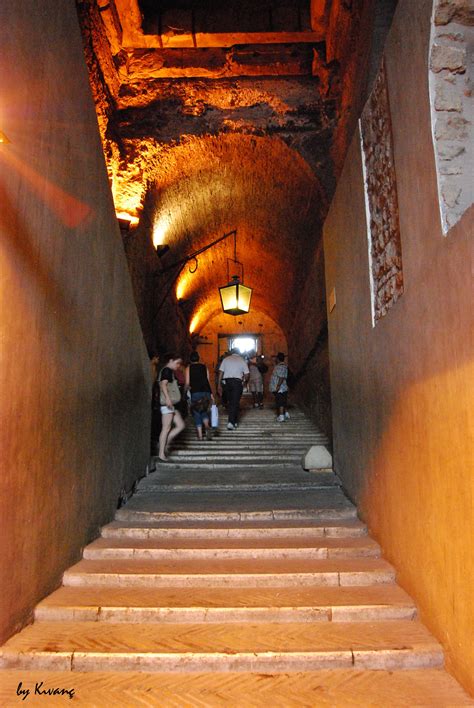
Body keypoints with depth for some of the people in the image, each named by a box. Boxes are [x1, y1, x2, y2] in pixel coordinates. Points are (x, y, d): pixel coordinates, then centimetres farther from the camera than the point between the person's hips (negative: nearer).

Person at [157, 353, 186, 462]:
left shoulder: (170, 371, 23)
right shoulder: (166, 370, -7)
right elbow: (163, 384, -20)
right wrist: (167, 398, -27)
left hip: (172, 404, 10)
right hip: (167, 403, -10)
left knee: (180, 425, 6)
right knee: (166, 428, -7)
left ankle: (164, 445, 8)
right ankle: (161, 453, -3)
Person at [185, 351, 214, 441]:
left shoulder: (188, 368, 4)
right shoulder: (204, 367, 11)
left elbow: (187, 383, -1)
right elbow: (208, 381, 7)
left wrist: (187, 388, 18)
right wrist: (211, 393, 8)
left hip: (195, 392, -2)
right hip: (206, 391, 3)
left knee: (196, 413, 7)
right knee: (204, 411, 18)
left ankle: (200, 435, 2)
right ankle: (207, 426, -9)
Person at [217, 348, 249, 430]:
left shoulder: (226, 359, 9)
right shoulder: (242, 360, 5)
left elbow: (221, 372, 3)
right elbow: (246, 374, 1)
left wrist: (219, 385, 5)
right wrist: (244, 381, 20)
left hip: (227, 381, 2)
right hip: (237, 381, -2)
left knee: (230, 401, 15)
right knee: (235, 402, -2)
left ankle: (234, 421, 22)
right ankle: (231, 422, -14)